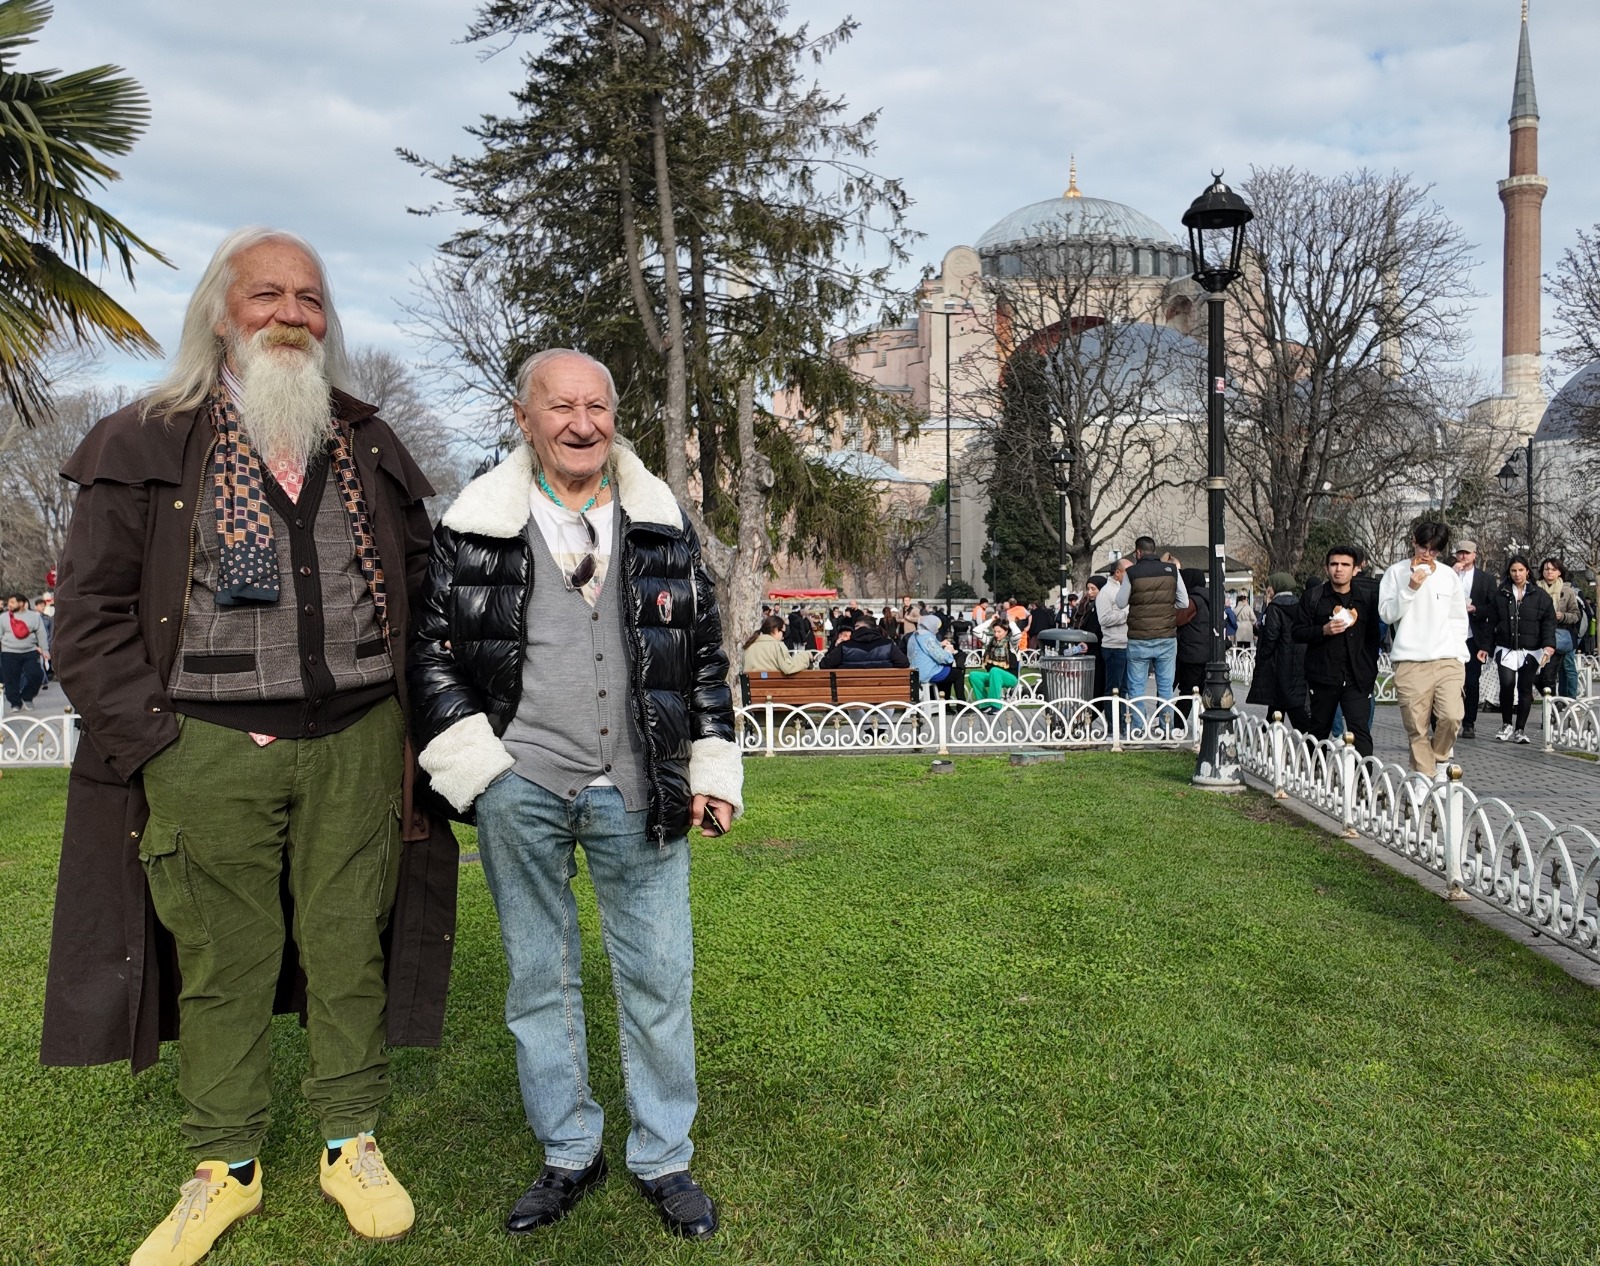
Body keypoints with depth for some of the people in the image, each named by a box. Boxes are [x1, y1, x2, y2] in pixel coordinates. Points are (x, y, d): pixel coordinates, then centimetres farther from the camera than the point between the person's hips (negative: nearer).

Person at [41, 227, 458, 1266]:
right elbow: (90, 614, 2)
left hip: (355, 743, 2)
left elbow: (423, 590, 14)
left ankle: (353, 1145, 25)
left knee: (349, 948, 8)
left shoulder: (372, 449, 12)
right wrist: (156, 742, -6)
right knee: (222, 964, 7)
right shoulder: (144, 446, 4)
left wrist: (411, 729, 6)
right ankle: (225, 1170, 25)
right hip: (208, 751, -1)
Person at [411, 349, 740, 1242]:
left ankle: (664, 1159, 25)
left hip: (638, 793, 1)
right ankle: (570, 1155, 31)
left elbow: (707, 654, 10)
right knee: (541, 976, 12)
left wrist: (714, 769, 6)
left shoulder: (664, 524, 7)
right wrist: (473, 764, -4)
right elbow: (431, 647, 6)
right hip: (521, 790, 0)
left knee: (659, 976, 6)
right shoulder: (474, 527, 3)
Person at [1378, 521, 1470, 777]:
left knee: (1452, 717, -15)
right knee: (1416, 727, -3)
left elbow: (1459, 620, 16)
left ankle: (1440, 760, 11)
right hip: (1410, 662, -2)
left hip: (1447, 661, 2)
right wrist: (1410, 589, -13)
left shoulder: (1449, 576, 12)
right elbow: (1387, 614, -2)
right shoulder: (1396, 573, 4)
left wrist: (1459, 655, 8)